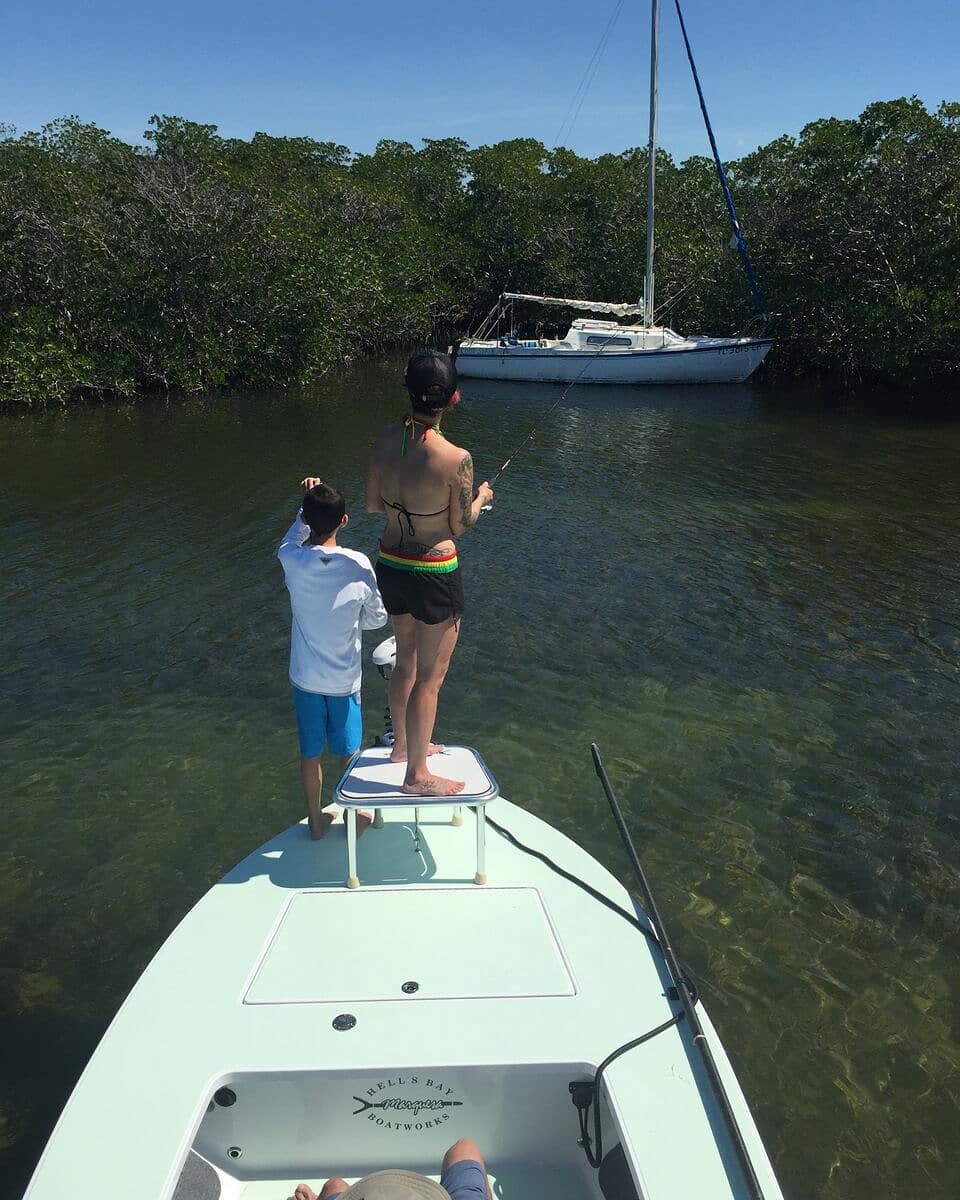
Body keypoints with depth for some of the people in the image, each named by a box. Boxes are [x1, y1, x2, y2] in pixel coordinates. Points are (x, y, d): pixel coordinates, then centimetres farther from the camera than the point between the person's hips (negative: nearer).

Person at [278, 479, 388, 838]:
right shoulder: (358, 565, -18)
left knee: (310, 753, 18)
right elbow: (377, 617, -6)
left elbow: (291, 541, 10)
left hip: (306, 677, 1)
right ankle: (355, 818, 35)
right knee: (348, 752, 18)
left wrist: (307, 507, 3)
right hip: (344, 678, -1)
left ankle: (316, 820, 35)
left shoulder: (292, 560, -17)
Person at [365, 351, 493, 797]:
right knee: (429, 676, 10)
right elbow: (460, 526, -11)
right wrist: (481, 497, 8)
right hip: (434, 575, -6)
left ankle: (404, 744, 46)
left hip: (390, 567, 6)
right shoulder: (455, 459, -24)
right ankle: (417, 775, 23)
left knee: (405, 662, 26)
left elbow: (372, 504, 4)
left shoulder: (385, 440, -7)